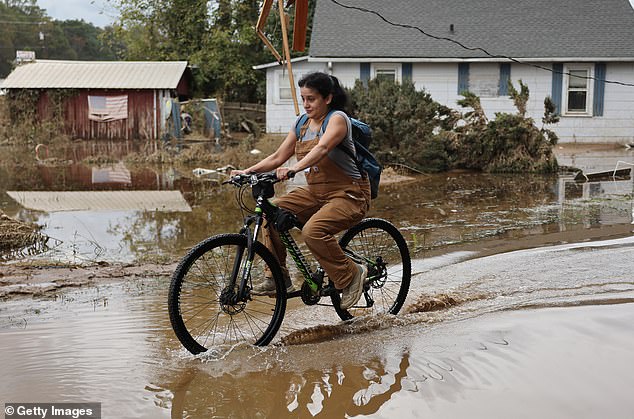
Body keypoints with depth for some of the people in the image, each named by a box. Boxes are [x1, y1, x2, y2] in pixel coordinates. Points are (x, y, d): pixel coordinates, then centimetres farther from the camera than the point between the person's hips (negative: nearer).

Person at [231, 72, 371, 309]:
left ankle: (351, 275, -9)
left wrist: (293, 169, -47)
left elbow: (321, 148, -32)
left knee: (313, 231, -31)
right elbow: (278, 157, 8)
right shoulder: (301, 124, 9)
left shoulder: (337, 119, -13)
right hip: (316, 193, 8)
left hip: (348, 195, -8)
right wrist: (248, 171, -6)